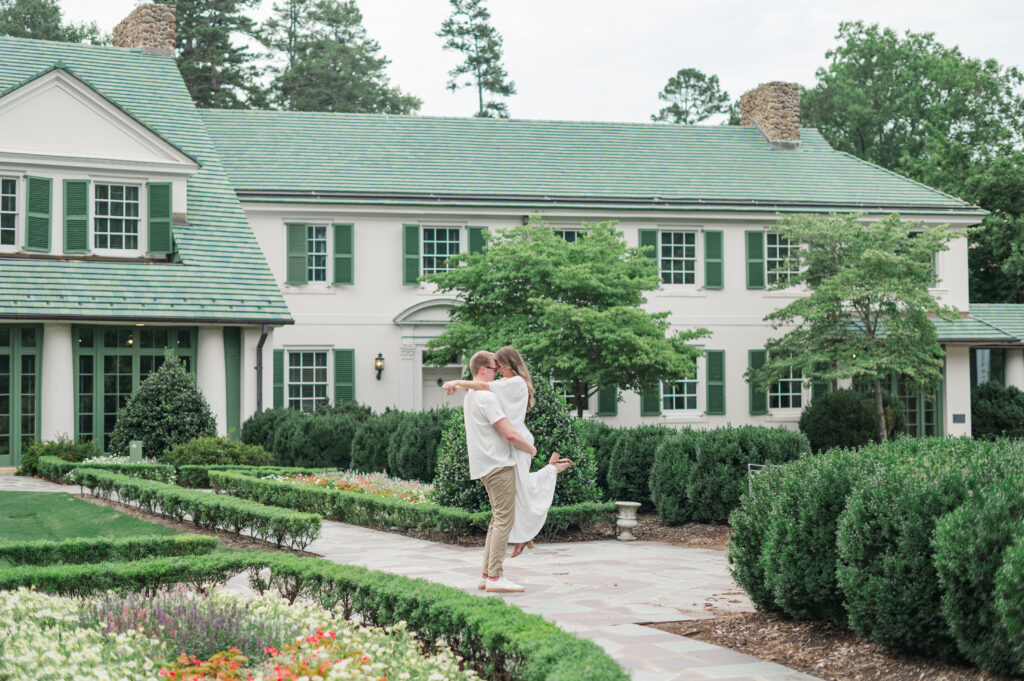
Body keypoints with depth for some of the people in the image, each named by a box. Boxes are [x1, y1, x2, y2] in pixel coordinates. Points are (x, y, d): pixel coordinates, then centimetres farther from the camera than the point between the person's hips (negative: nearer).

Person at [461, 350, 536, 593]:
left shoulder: (470, 396, 17)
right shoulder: (486, 397, -15)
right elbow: (510, 434, -18)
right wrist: (531, 449, -3)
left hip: (486, 465, 10)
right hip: (498, 464, -10)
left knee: (498, 519, 14)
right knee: (504, 518, -9)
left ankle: (487, 575, 14)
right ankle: (495, 577, -11)